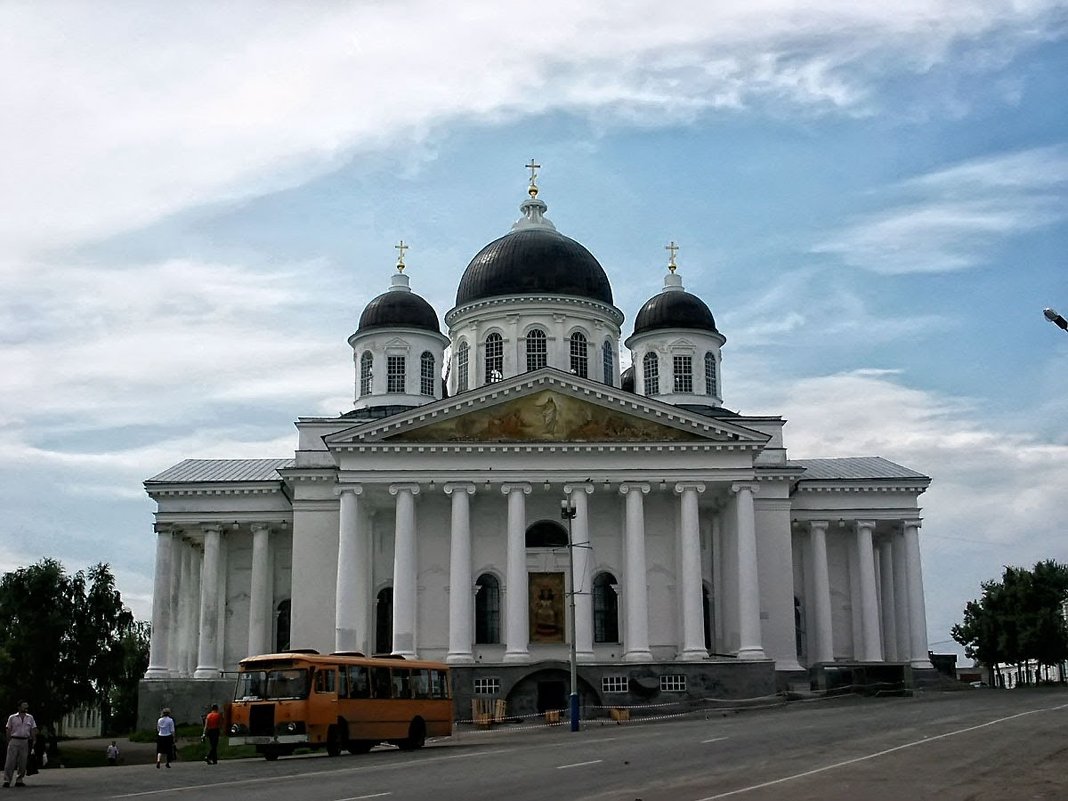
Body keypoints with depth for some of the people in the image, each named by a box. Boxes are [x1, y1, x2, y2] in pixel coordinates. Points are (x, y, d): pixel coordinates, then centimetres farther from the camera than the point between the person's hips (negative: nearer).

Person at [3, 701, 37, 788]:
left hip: (25, 742, 3)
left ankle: (19, 780, 10)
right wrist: (8, 742, 0)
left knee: (23, 763, 3)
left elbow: (33, 731, 13)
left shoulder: (30, 718, 11)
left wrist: (34, 742, 5)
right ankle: (7, 780, -6)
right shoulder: (12, 718, 4)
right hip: (14, 741, -3)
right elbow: (8, 730, 6)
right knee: (10, 761, -8)